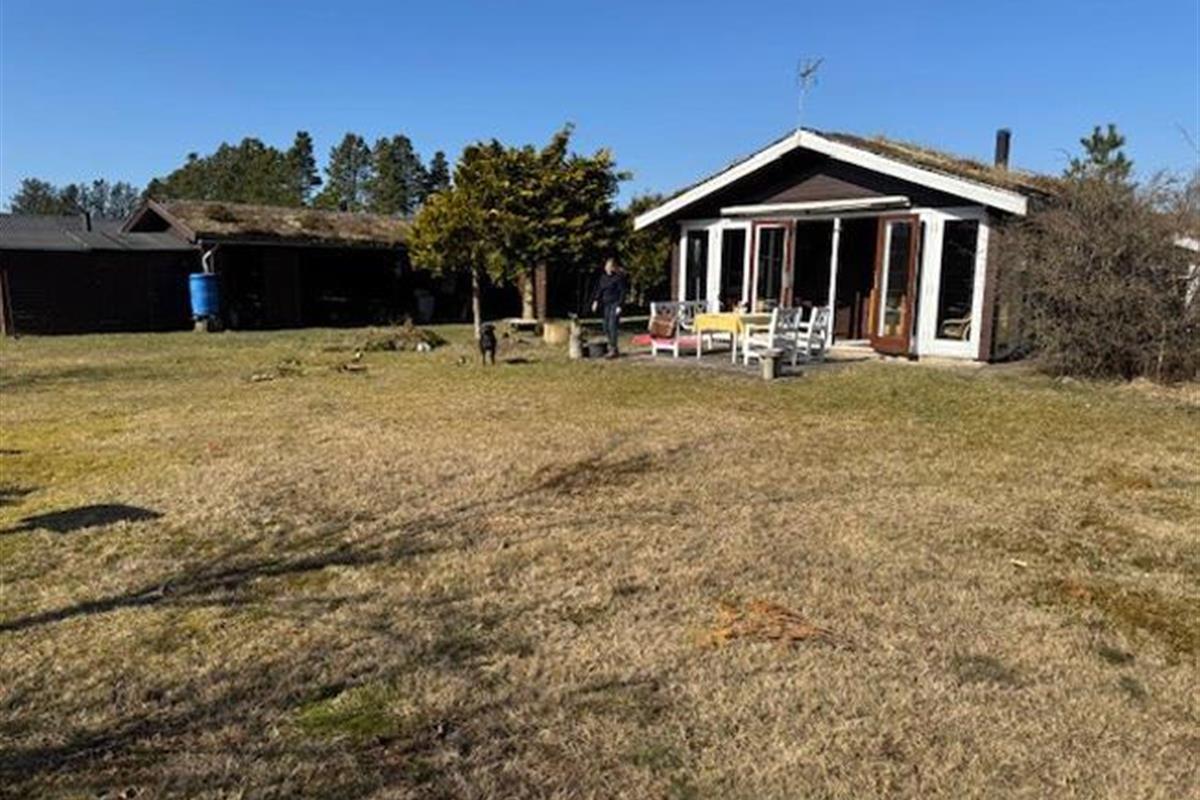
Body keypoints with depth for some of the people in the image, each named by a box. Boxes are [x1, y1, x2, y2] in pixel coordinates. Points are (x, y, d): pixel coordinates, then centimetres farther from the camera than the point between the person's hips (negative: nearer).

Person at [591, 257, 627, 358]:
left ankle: (613, 350, -10)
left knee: (612, 326, -12)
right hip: (607, 304, 7)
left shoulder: (619, 277, -10)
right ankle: (611, 346, 21)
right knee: (606, 327, 9)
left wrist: (619, 305, -16)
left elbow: (622, 292, -11)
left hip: (615, 304, -7)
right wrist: (596, 301, 6)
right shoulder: (603, 277, 10)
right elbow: (599, 289, 17)